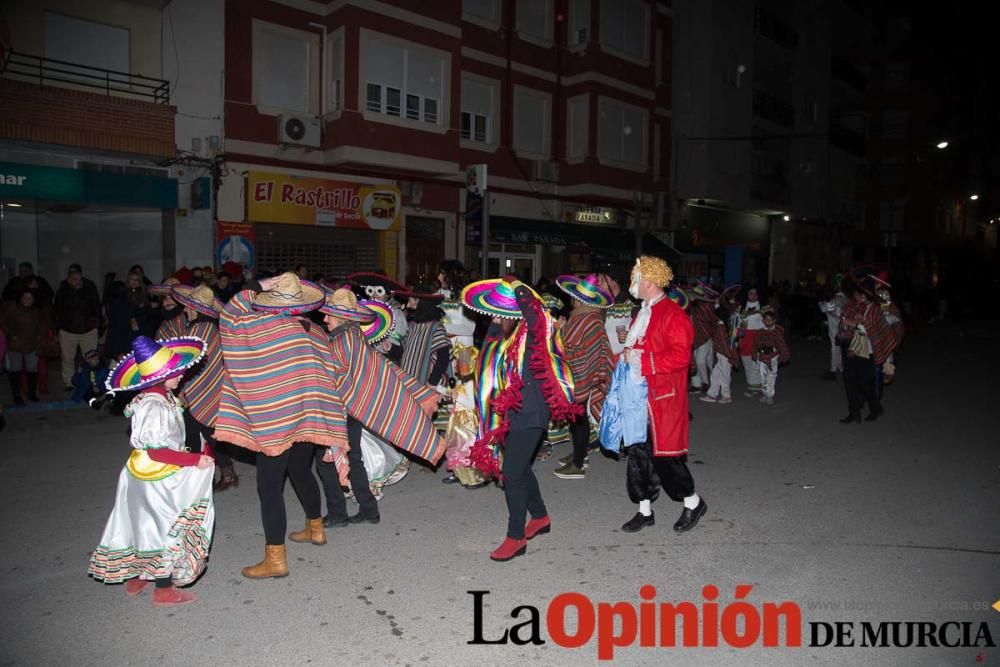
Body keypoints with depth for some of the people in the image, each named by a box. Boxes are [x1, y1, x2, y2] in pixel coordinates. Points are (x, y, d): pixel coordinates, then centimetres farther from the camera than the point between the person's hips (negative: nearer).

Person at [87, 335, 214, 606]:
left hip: (141, 476, 9)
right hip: (159, 479, -9)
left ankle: (135, 578, 38)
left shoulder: (155, 397, 2)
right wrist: (194, 460, -26)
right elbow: (155, 450, -28)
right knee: (167, 529, 5)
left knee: (144, 525, 21)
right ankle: (164, 590, 18)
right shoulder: (156, 406, -27)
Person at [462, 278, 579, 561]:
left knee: (512, 473, -9)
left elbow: (534, 313, -31)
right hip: (512, 413, 9)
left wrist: (516, 286, -25)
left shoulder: (530, 336, -15)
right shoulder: (502, 340, 10)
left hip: (529, 414, -9)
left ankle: (516, 537, 2)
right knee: (519, 468, 19)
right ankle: (540, 517, 39)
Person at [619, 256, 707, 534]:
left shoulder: (673, 314, -12)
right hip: (638, 395, 9)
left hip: (663, 397, -8)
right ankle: (645, 511, 22)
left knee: (663, 454, -3)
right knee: (638, 452, 10)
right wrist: (629, 353, 9)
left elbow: (681, 356, -21)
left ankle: (693, 502, 20)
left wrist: (642, 359, -22)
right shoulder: (642, 313, 16)